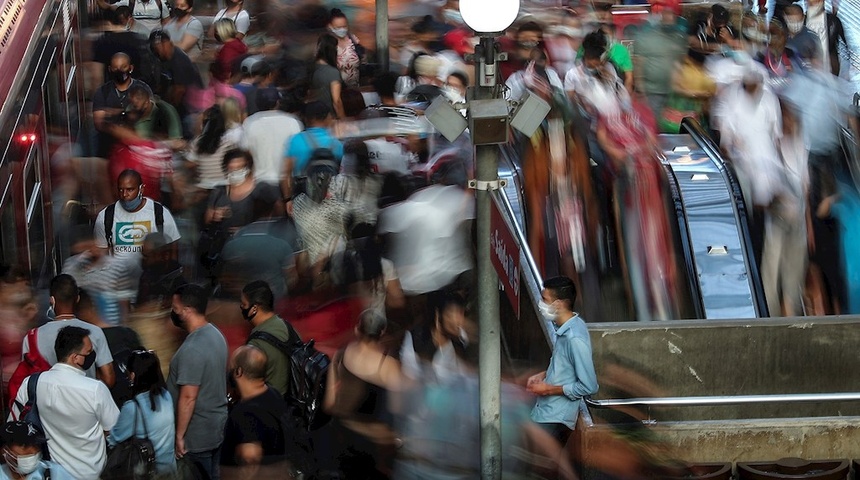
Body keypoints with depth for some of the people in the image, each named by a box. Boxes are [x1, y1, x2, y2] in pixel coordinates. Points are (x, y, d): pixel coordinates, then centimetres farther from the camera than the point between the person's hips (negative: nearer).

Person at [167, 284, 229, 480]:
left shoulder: (192, 349, -26)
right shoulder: (215, 334, 4)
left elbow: (188, 398, -26)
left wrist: (179, 435, -19)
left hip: (197, 434, -9)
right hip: (216, 425, 9)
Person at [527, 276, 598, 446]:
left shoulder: (575, 338, -24)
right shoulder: (565, 328, 5)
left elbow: (588, 386, -22)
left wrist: (549, 389, -17)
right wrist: (543, 375, 6)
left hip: (555, 419, -9)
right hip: (545, 412, 9)